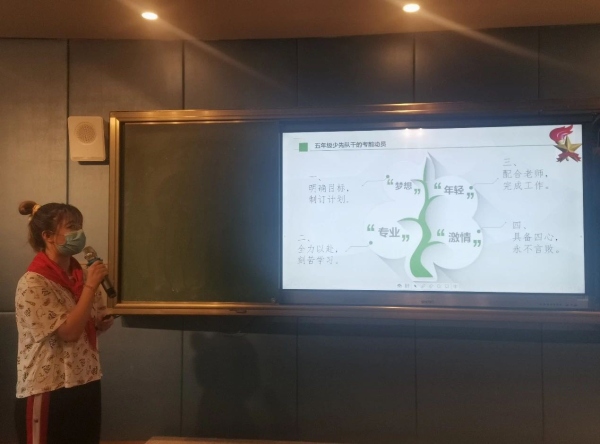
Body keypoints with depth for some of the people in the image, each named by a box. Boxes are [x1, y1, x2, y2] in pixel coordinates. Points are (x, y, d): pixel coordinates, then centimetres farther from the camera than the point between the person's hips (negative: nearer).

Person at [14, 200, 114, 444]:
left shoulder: (82, 275, 5)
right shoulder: (32, 283, -15)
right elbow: (69, 332, -21)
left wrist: (105, 321, -2)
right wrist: (90, 286, -18)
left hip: (86, 384, 7)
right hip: (48, 391, -7)